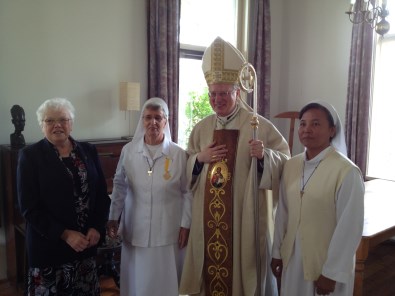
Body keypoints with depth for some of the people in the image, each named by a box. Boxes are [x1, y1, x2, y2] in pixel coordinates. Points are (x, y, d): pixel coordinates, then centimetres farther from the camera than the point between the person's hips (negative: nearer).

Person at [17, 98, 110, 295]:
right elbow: (29, 207, -10)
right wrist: (65, 234, -17)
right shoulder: (30, 155, -6)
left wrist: (97, 228, -7)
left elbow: (102, 193, 6)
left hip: (87, 241, 4)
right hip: (48, 245, -3)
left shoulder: (88, 151, 5)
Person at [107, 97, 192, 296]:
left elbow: (188, 192, -3)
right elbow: (119, 186, 7)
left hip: (168, 230, -2)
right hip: (136, 229, 2)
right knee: (137, 280, 14)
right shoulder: (128, 151, -2)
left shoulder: (179, 154, -8)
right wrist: (113, 218, 6)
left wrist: (186, 224, -5)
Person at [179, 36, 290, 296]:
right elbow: (187, 169, 12)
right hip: (208, 214, 4)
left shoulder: (260, 125, -7)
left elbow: (285, 160, -6)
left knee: (246, 267, 9)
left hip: (246, 214, -4)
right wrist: (200, 158, -8)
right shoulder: (202, 128, 7)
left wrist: (264, 155, -25)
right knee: (210, 265, 14)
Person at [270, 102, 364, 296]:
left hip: (328, 264, -5)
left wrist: (331, 273, -12)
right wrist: (277, 252, 9)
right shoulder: (291, 165, -1)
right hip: (292, 259, 5)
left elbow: (349, 228, -16)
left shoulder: (347, 172, -18)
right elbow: (282, 212, 5)